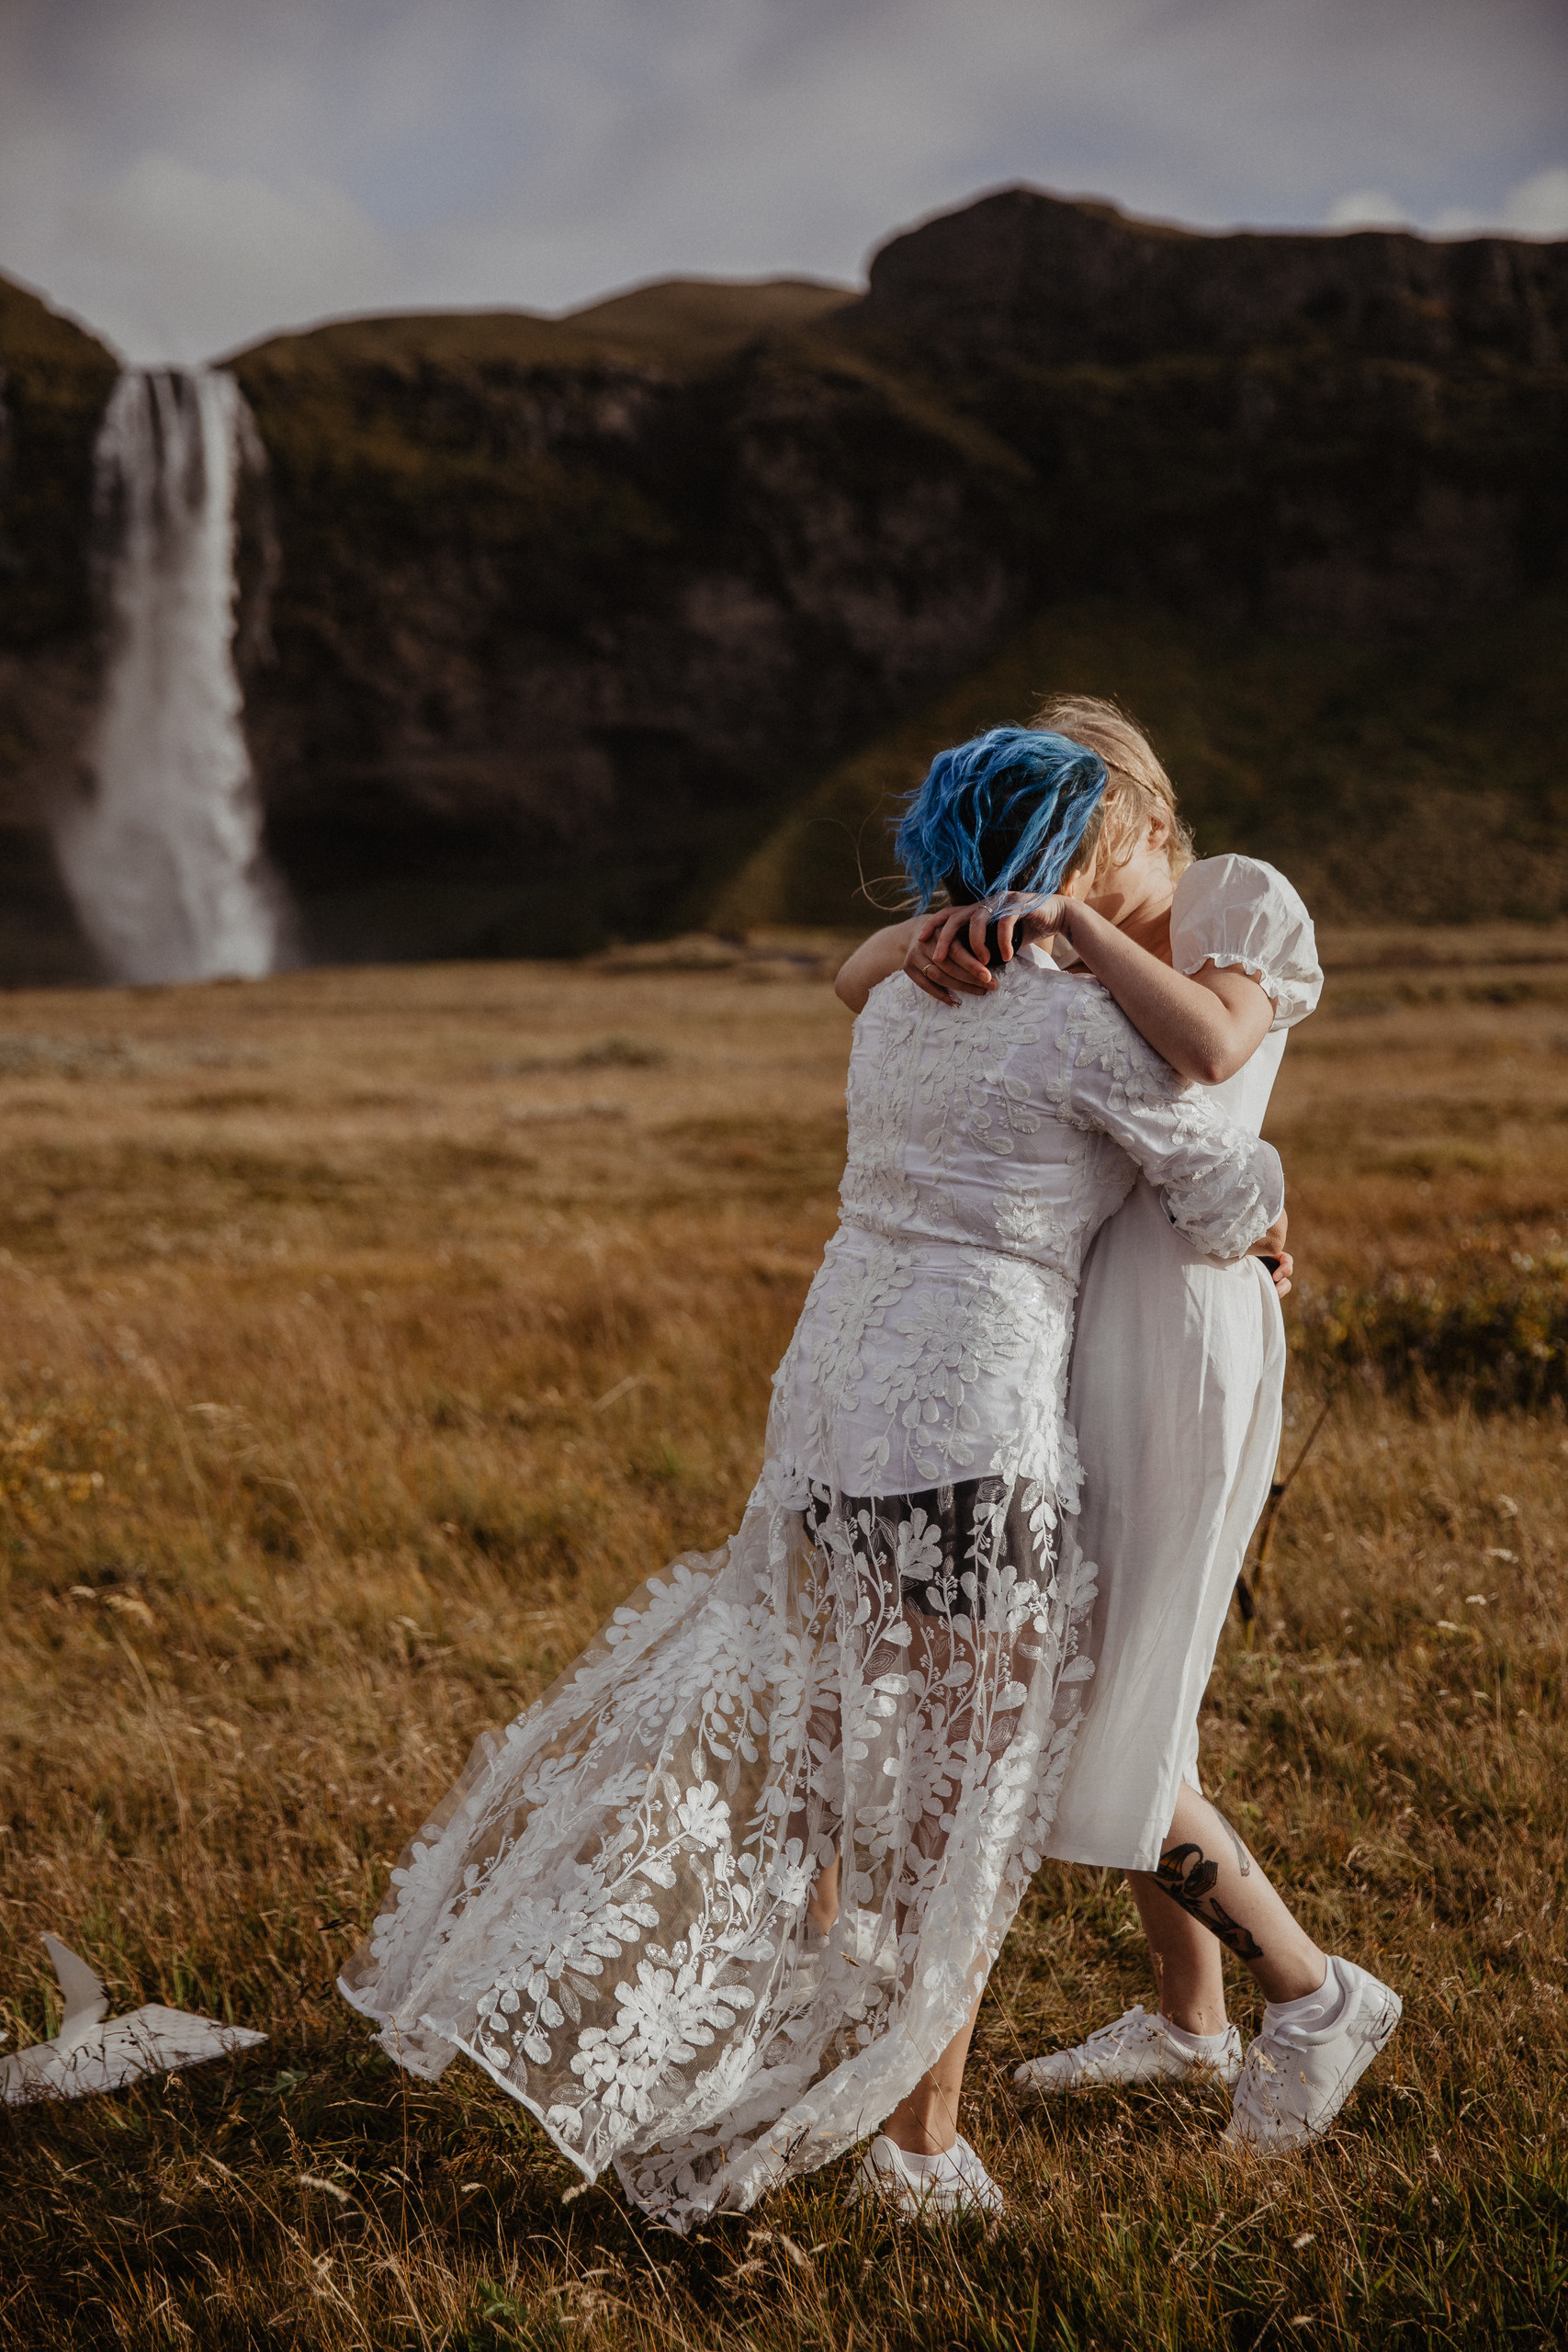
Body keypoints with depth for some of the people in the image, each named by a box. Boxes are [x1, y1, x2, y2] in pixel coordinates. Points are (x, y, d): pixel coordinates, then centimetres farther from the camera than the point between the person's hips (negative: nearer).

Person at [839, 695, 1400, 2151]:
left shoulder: (1245, 902, -5)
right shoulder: (1059, 954, 13)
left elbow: (1213, 1046, -26)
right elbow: (853, 982, 6)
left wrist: (1075, 918, -21)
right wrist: (934, 937, -15)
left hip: (1177, 1336, -8)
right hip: (1066, 1338, 8)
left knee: (1092, 1750, -4)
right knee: (1101, 1695, 18)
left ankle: (1314, 1996, 13)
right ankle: (1188, 2019, 34)